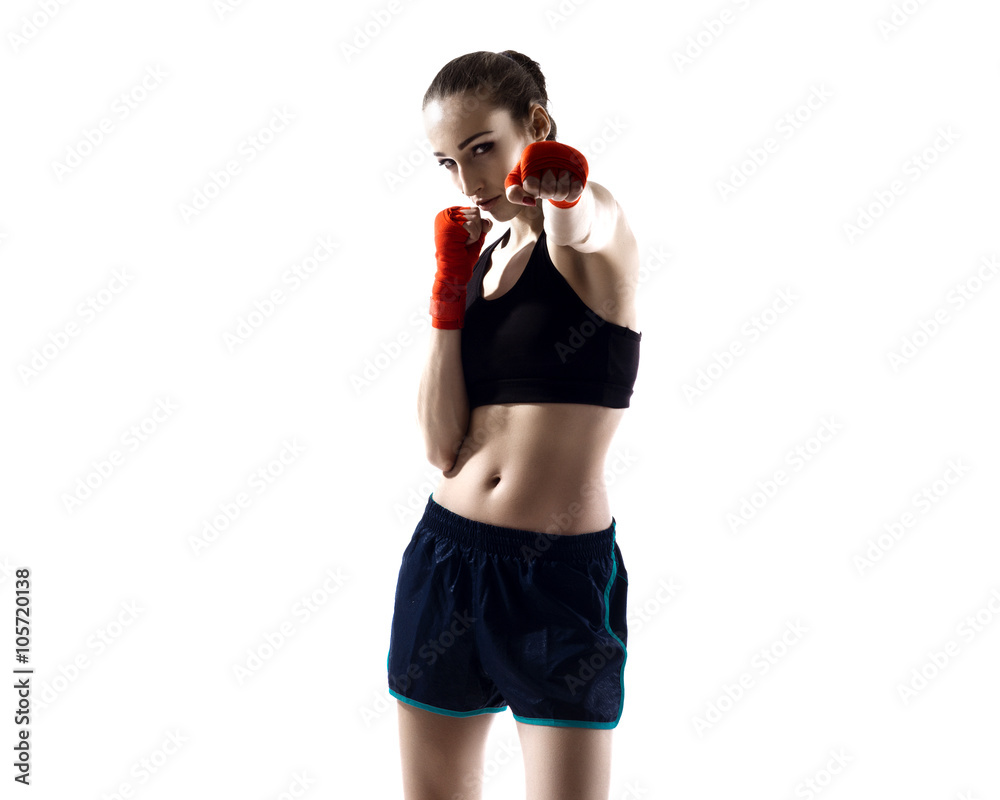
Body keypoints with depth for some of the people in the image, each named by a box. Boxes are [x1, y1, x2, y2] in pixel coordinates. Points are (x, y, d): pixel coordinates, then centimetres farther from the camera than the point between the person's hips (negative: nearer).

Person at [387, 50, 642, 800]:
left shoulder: (600, 231, -5)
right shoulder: (479, 260, 10)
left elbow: (588, 226, -33)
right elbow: (443, 446, 0)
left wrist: (563, 197, -54)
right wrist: (449, 290, -4)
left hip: (563, 572, -5)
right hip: (446, 559, 6)